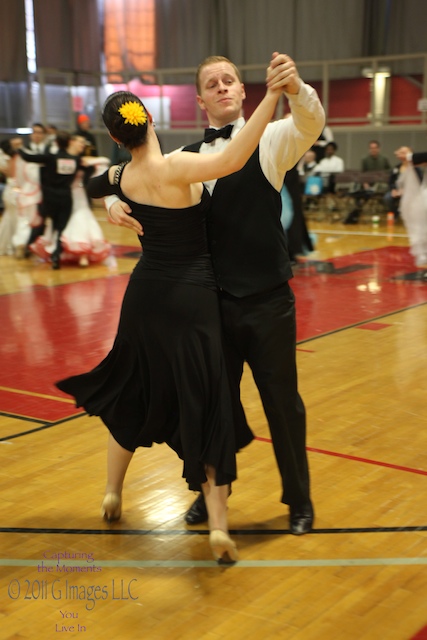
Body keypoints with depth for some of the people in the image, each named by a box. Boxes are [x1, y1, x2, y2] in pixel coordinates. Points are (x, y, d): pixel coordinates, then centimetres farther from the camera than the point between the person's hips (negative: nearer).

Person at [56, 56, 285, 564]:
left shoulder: (120, 177, 0)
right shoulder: (174, 168, -21)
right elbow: (233, 159, -38)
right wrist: (271, 95, -39)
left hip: (146, 291, 6)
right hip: (191, 296, -6)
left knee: (134, 392, 23)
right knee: (204, 405, 0)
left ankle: (113, 493, 37)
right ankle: (218, 524, -4)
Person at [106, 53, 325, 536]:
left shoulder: (271, 141, -3)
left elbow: (310, 124, -23)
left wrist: (296, 89, -45)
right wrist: (115, 204, -8)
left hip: (269, 302, -3)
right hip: (215, 303, 3)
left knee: (282, 402, 10)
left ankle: (298, 499, 31)